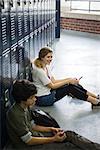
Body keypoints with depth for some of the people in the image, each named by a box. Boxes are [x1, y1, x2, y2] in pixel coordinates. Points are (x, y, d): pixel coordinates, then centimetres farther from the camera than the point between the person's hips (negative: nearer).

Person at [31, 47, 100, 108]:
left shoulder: (46, 66, 6)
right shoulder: (39, 70, -23)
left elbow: (53, 81, 7)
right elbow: (52, 86, -18)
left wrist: (70, 79, -4)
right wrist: (69, 81, -15)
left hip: (47, 92, 9)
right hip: (42, 99, -9)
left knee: (73, 84, -3)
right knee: (70, 87, -16)